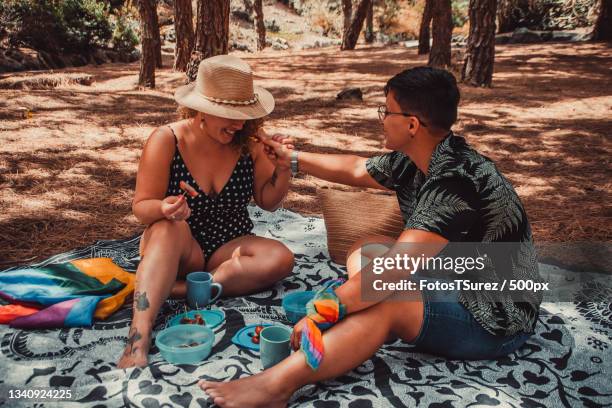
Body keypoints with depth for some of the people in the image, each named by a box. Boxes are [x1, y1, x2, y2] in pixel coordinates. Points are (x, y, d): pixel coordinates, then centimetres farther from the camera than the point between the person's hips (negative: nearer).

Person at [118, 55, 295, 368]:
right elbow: (141, 207, -11)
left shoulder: (249, 143, -7)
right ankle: (139, 338, -45)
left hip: (229, 249, 3)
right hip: (177, 248, -2)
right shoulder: (166, 140, -14)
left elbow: (268, 202, 3)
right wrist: (163, 209, -34)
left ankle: (178, 289, -27)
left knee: (281, 258, -26)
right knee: (170, 227, -36)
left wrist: (282, 171, -17)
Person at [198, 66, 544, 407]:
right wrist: (292, 156, 20)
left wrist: (323, 308, -32)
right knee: (365, 250, 10)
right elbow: (355, 170, 12)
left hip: (496, 319, -9)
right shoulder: (417, 160, -3)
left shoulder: (456, 180, -31)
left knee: (385, 303, -32)